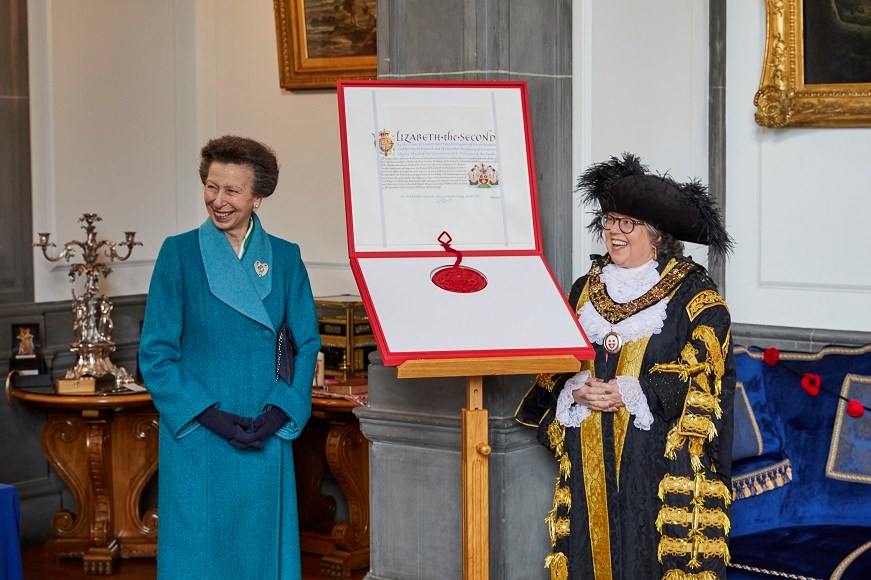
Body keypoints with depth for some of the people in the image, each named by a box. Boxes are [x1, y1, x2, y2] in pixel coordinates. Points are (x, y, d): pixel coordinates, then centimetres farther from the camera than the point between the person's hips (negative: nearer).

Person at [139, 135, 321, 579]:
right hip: (197, 438, -2)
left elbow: (307, 344, 5)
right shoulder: (180, 254, -3)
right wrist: (209, 416, -13)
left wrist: (281, 413, -9)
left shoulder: (284, 258, 3)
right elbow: (155, 352, -4)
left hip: (265, 436, 2)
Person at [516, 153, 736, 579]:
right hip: (591, 454, 5)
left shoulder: (694, 292, 0)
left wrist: (630, 393, -16)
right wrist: (576, 390, -6)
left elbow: (702, 369, -8)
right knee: (595, 545, 3)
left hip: (661, 451, -4)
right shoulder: (586, 289, 15)